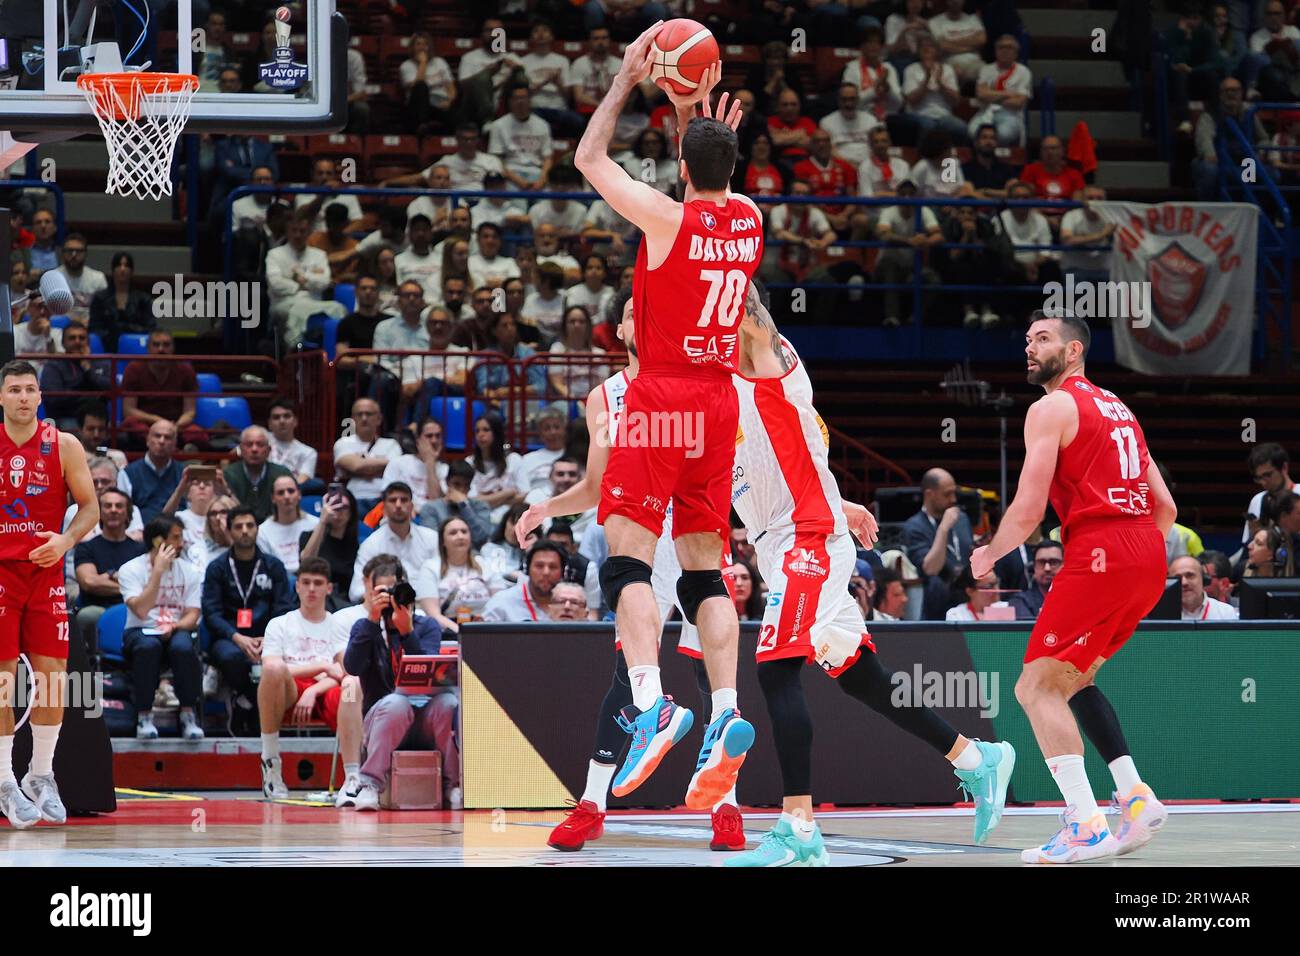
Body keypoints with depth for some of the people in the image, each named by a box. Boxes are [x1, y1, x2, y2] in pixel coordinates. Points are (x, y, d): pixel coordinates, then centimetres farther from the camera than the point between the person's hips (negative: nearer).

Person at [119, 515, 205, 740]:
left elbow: (192, 616, 0)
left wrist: (174, 626, -22)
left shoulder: (188, 571, 6)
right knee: (148, 646, -38)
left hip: (177, 631, 2)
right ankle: (144, 716, -26)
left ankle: (188, 715, -24)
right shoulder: (131, 570, -4)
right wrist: (158, 571, -18)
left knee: (183, 646, -35)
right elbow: (141, 610, -18)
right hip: (141, 632, -2)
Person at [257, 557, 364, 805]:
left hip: (326, 694, 0)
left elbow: (346, 671, 4)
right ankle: (270, 761, -22)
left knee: (353, 685, -36)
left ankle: (353, 778, -48)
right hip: (289, 695, 0)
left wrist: (313, 691, -15)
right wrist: (323, 666, -6)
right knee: (274, 669, -36)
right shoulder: (279, 625, 19)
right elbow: (271, 667, 0)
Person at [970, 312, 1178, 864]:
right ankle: (1135, 798, 11)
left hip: (1099, 552, -9)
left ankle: (1086, 828, -16)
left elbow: (1028, 511, -8)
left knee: (1038, 687, -5)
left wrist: (988, 555, 9)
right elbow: (1165, 505, 21)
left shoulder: (1052, 408, -2)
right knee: (1072, 679, 22)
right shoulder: (1117, 409, 24)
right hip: (1149, 557, 9)